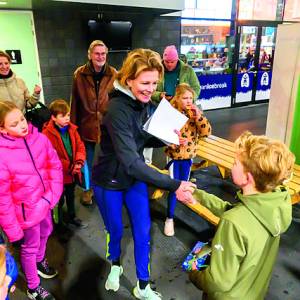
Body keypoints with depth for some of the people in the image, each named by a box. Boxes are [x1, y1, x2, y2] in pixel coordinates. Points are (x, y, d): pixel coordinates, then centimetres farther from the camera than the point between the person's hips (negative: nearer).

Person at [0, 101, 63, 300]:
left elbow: (55, 166, -3)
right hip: (25, 210, -5)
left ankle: (40, 261, 62)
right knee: (30, 247, 16)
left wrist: (52, 195, -9)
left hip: (45, 203, 5)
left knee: (45, 233, 29)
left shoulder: (39, 138, -14)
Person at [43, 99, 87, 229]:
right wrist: (70, 167, -23)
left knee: (71, 197, 26)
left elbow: (80, 146, 1)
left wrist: (79, 162, -16)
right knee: (59, 200, 13)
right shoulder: (47, 133, -20)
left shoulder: (72, 128, -1)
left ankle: (72, 217, 47)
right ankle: (59, 224, 33)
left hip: (73, 172, 6)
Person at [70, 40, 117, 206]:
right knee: (88, 159, 15)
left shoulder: (113, 74, -5)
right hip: (87, 125, 0)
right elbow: (75, 102, -2)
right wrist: (73, 124, -1)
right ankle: (88, 189, 35)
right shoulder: (80, 74, -5)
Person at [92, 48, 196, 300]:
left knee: (143, 232, 11)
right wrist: (173, 185, -39)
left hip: (135, 177, 6)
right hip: (109, 181, -6)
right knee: (115, 230, 17)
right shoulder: (117, 109, -30)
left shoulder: (145, 104, -5)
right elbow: (130, 161, -37)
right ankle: (115, 265, 50)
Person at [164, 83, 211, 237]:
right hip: (174, 155, -3)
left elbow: (206, 132, -10)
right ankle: (169, 219, 13)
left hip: (188, 155, 3)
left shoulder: (195, 113, -2)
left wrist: (198, 116, -21)